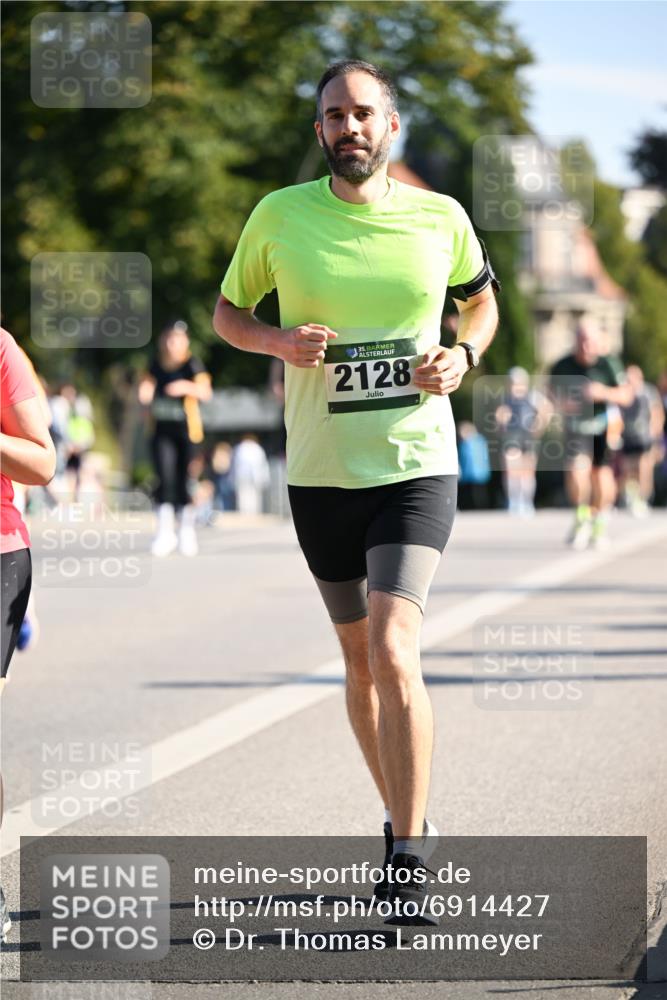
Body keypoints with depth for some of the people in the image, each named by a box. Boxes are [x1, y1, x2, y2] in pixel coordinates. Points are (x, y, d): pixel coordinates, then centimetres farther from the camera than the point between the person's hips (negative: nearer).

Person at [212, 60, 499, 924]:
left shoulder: (440, 219, -1)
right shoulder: (280, 216, -2)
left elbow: (480, 299, 18)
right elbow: (227, 312, 10)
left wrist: (463, 354, -3)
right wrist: (279, 341, -11)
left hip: (417, 465, -2)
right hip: (319, 472, 2)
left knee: (392, 649, -19)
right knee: (359, 658, 14)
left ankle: (409, 860, -14)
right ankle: (402, 821, 35)